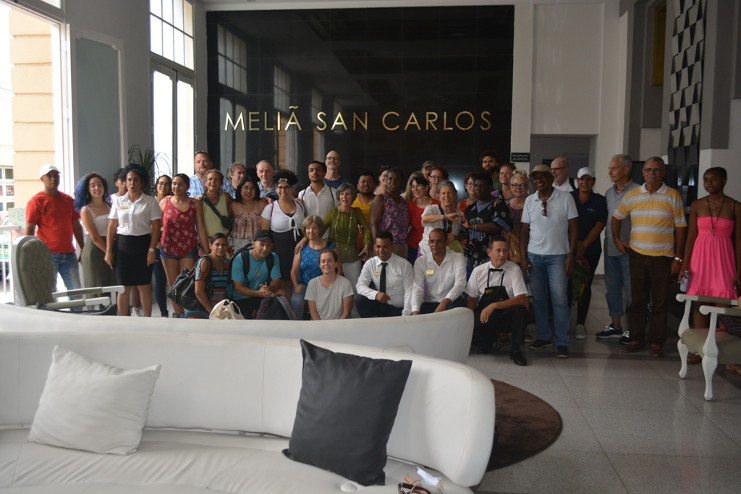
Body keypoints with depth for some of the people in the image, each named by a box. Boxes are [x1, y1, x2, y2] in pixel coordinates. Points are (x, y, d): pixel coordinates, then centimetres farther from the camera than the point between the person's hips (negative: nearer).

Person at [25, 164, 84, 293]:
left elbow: (76, 226, 19)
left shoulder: (68, 200, 15)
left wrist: (83, 249, 16)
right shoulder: (37, 201, -3)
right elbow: (29, 230, -6)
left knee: (76, 291, 6)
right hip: (48, 254, -5)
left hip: (69, 253, 5)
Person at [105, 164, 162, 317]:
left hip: (142, 244, -1)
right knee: (124, 287, 3)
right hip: (122, 245, 2)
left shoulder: (150, 202, 3)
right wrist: (108, 251, 2)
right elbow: (111, 228, 8)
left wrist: (151, 249, -9)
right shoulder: (118, 201, 9)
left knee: (144, 286, 0)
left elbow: (156, 227, -1)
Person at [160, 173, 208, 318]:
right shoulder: (164, 202, 3)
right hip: (168, 247, 1)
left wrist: (206, 249, -4)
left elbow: (200, 228, 0)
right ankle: (178, 313, 17)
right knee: (173, 284, 7)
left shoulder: (195, 204, 1)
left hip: (189, 248, -1)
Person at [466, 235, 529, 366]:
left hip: (506, 315, -1)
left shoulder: (514, 270, -7)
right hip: (483, 316, 1)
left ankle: (514, 350, -9)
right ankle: (490, 336, 14)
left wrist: (494, 306, -25)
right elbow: (471, 299, 6)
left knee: (521, 311, -33)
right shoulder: (478, 271, -2)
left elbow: (522, 299, -16)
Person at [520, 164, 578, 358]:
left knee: (559, 298, -6)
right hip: (534, 255, 3)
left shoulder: (565, 198, -1)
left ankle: (562, 342, 1)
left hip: (558, 255, -3)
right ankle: (544, 336, 19)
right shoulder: (529, 200, 8)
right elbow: (525, 229, 9)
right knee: (538, 297, 6)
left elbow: (574, 227, -1)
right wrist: (523, 256, 2)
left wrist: (572, 254, -8)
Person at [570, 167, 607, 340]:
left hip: (590, 250, 0)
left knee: (585, 286, 4)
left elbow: (599, 225, -3)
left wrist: (583, 244, -12)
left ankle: (580, 324, 11)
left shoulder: (599, 201, 4)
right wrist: (573, 243, -9)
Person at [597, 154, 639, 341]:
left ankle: (632, 329, 10)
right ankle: (615, 326, 25)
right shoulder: (609, 193, 12)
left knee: (631, 290, 0)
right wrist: (607, 239, 12)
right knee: (612, 288, 13)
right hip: (610, 248, 7)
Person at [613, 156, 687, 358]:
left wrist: (678, 258, -4)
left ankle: (656, 342, 14)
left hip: (663, 257, -2)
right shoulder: (632, 196, 6)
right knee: (637, 300, 7)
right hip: (637, 256, 2)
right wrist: (617, 240, 10)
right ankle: (636, 339, 17)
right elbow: (616, 217, 20)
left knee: (660, 302, 3)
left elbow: (680, 228, 0)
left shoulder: (673, 196, 0)